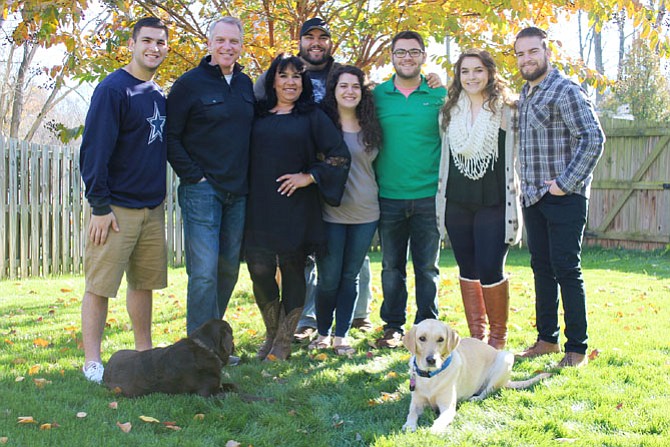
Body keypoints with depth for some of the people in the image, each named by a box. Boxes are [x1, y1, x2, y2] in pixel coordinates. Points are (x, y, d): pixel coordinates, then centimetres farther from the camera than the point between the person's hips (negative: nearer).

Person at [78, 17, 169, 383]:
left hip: (152, 208, 7)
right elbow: (94, 150, -14)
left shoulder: (158, 95, 13)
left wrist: (160, 197, 16)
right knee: (99, 285, -2)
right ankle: (92, 362, 4)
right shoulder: (113, 89, -10)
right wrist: (100, 206, -17)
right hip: (117, 208, -7)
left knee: (144, 282, 13)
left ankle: (144, 352, 23)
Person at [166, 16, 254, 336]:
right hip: (202, 190, -6)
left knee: (229, 269, 12)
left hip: (237, 192, 6)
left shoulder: (245, 84, 12)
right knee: (204, 271, -9)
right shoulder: (190, 83, -5)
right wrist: (193, 177, -12)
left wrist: (247, 179, 10)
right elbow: (170, 137, -7)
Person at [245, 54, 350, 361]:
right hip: (259, 206, 2)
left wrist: (309, 177, -8)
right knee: (259, 268, -6)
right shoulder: (259, 115, 11)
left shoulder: (313, 117, 4)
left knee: (292, 269, 2)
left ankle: (283, 342, 14)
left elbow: (340, 156, -1)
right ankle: (271, 334, 16)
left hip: (297, 208, -2)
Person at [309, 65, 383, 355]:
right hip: (331, 212, -3)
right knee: (328, 278, -1)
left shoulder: (370, 128, 7)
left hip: (365, 212, 3)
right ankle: (323, 333, 18)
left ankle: (341, 336, 17)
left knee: (350, 276, 8)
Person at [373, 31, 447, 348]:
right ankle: (392, 326, 19)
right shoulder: (376, 95, 5)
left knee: (427, 268, 6)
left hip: (428, 197, -1)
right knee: (391, 267, 9)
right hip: (388, 196, 1)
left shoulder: (440, 95, 3)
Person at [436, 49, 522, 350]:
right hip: (458, 203, 4)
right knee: (467, 269, 9)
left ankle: (498, 336, 9)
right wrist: (442, 195, 14)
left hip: (493, 204, -4)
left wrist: (514, 204, -1)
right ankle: (476, 336, 20)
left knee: (491, 271, -9)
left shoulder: (506, 111, -2)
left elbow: (515, 158, 1)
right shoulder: (450, 111, 9)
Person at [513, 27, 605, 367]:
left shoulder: (565, 91, -11)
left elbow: (593, 138, -18)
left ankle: (577, 348, 2)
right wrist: (526, 185, 13)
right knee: (542, 268, 12)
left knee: (566, 269, -6)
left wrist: (565, 182, -19)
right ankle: (547, 339, 22)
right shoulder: (525, 94, 15)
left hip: (564, 198, -8)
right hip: (534, 196, 8)